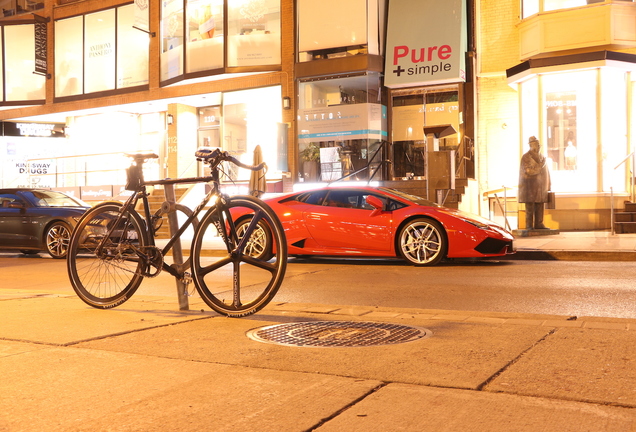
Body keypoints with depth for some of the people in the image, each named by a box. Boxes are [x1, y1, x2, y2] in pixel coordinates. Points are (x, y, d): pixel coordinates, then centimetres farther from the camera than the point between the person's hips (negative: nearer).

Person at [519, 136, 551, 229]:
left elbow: (546, 172, 17)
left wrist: (548, 186, 13)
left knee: (540, 207, 3)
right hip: (530, 186, -6)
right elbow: (527, 171, -15)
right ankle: (529, 225, -2)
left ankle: (538, 224, 8)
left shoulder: (542, 157, 16)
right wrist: (539, 166, -10)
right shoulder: (526, 157, -4)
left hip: (540, 187, 6)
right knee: (530, 207, -5)